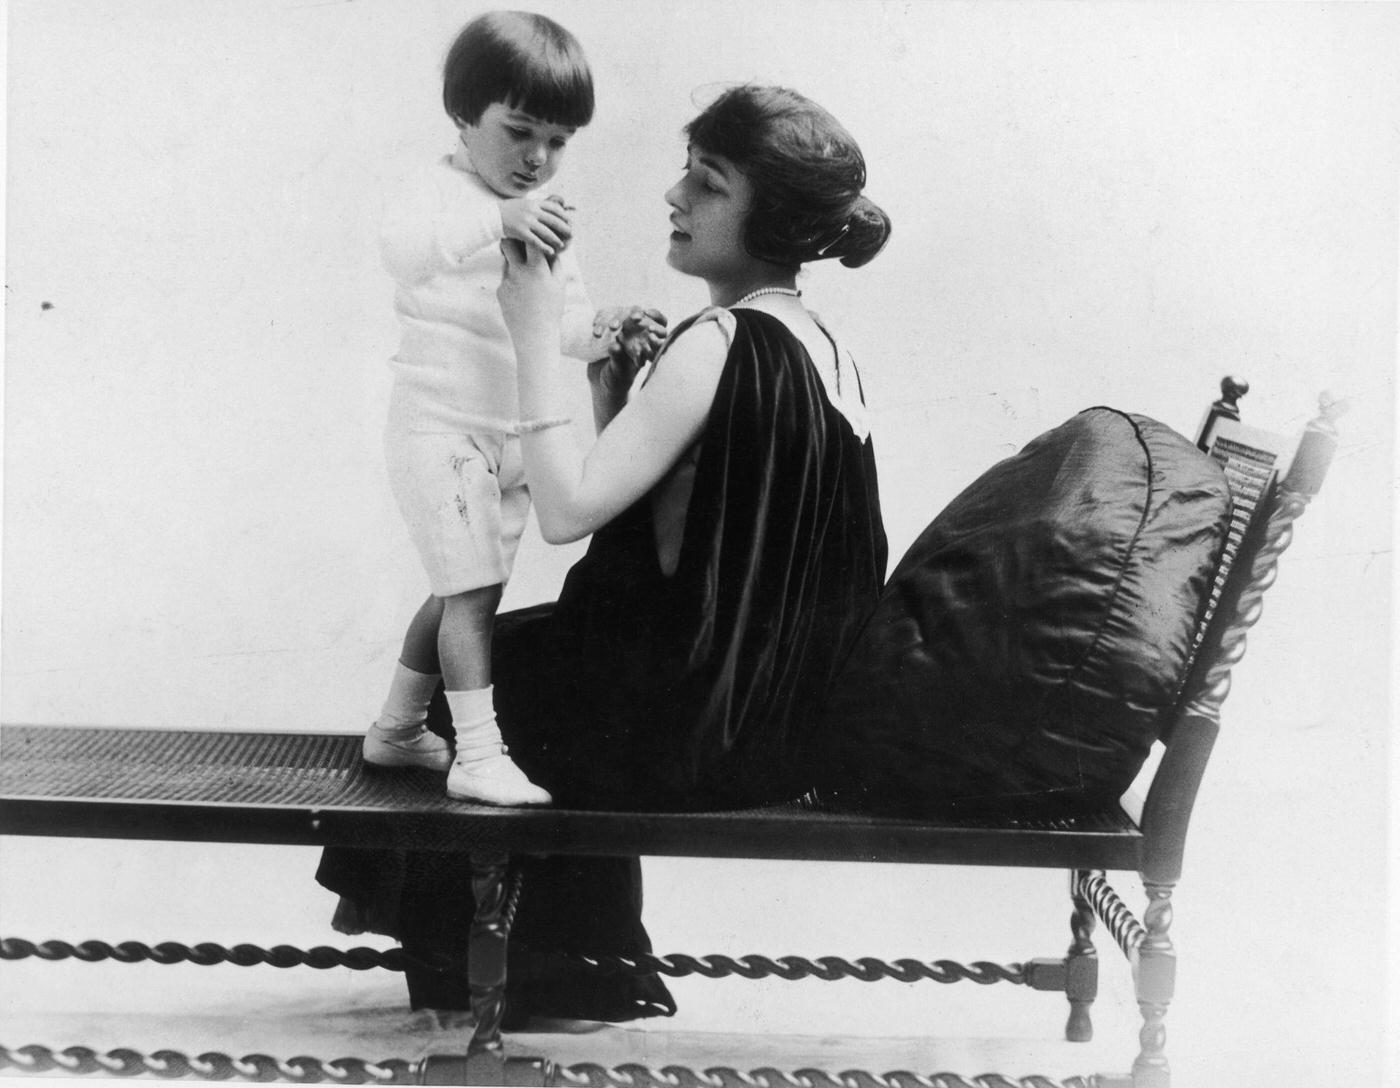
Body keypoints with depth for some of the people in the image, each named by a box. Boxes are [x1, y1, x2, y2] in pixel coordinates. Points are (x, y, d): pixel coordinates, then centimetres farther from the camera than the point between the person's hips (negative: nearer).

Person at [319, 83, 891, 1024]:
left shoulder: (719, 344, -21)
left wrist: (537, 336, -18)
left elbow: (567, 509, -25)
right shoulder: (815, 343, 7)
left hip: (703, 727, -8)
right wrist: (618, 407, 0)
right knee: (555, 649, 27)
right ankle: (585, 974, 33)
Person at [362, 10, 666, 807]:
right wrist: (496, 218, -49)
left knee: (461, 592, 16)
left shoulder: (548, 220, 12)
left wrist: (606, 329, -8)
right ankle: (478, 755, -7)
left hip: (515, 436, 8)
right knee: (474, 588, -12)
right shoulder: (443, 192, -13)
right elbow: (403, 246, -36)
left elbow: (564, 320, 14)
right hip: (442, 430, -8)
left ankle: (398, 729, 30)